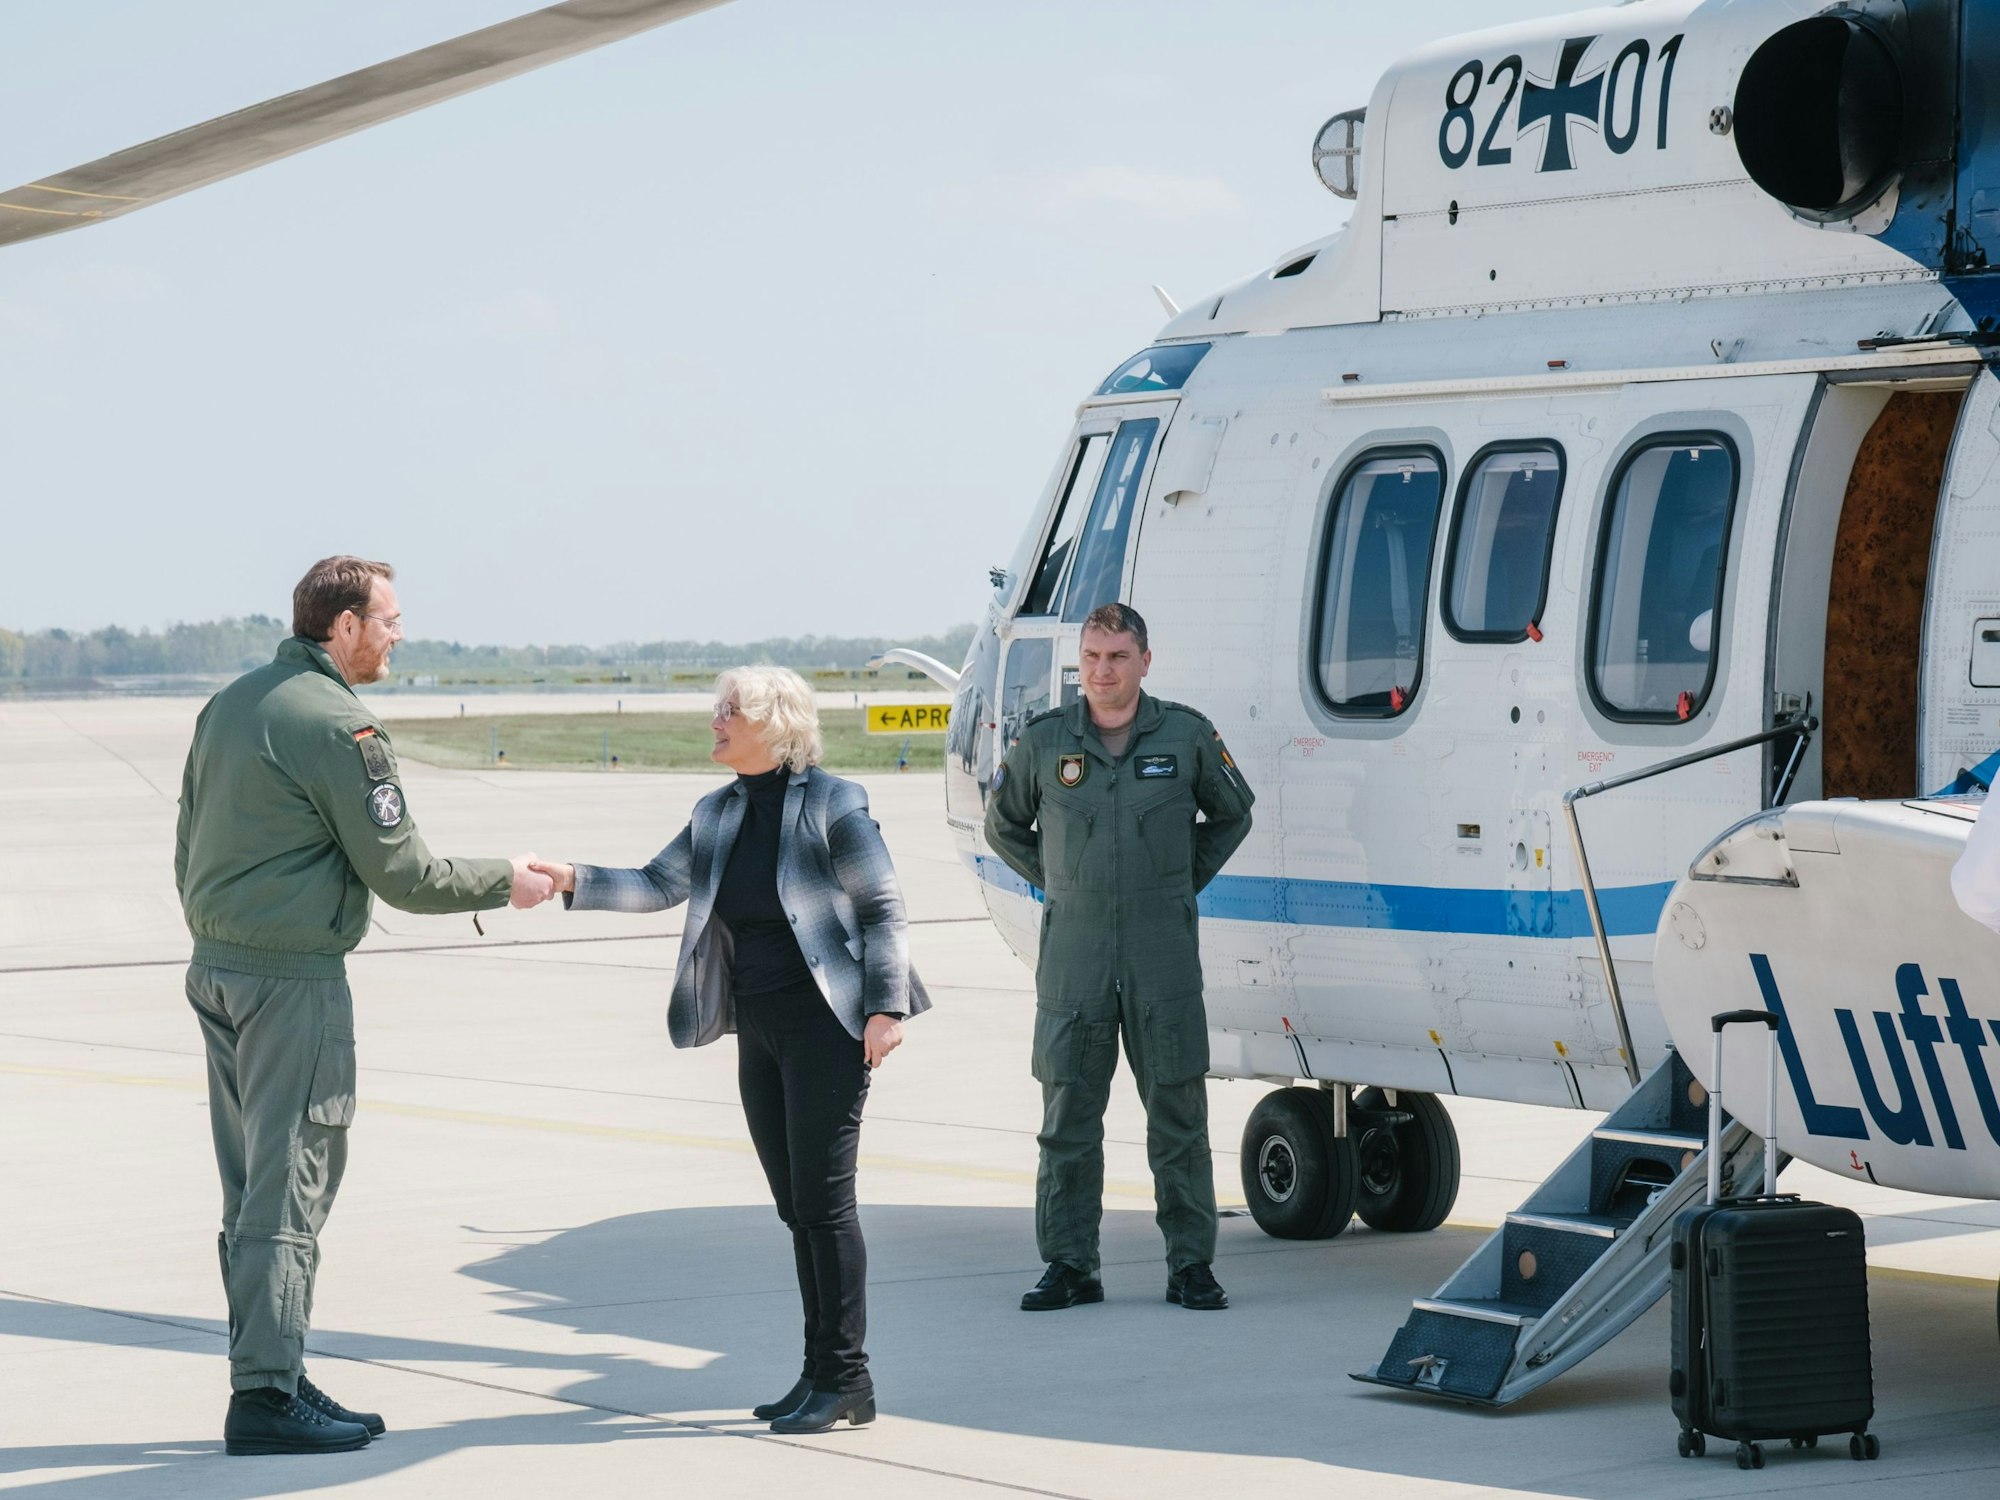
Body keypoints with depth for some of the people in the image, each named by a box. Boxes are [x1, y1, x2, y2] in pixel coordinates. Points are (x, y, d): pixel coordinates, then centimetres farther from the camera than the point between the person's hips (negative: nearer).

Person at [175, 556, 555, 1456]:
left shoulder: (229, 704, 13)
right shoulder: (338, 724, -14)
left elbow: (189, 850, 19)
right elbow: (401, 874, -12)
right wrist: (503, 882, 2)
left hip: (217, 969, 9)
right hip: (294, 978, -9)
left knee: (253, 1187, 12)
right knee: (288, 1189, -5)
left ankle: (267, 1379, 17)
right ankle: (266, 1397, -5)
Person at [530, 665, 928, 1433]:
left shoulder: (832, 804, -8)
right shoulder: (718, 814, 12)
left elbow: (884, 910, -8)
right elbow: (659, 885, 14)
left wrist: (885, 1008, -15)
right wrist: (577, 881, 0)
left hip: (825, 1024, -7)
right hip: (758, 1030, 7)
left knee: (823, 1199, -8)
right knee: (796, 1205, 9)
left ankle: (845, 1380, -3)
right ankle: (824, 1375, 15)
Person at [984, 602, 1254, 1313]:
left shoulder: (1187, 736, 1)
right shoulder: (1042, 741, 2)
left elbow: (1231, 813, 18)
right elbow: (1004, 826, 18)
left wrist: (1187, 879, 11)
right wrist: (1053, 883, 11)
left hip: (1164, 950, -1)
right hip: (1073, 950, 1)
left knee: (1177, 1112, 2)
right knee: (1068, 1114, 3)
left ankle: (1191, 1265, 9)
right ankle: (1069, 1266, 11)